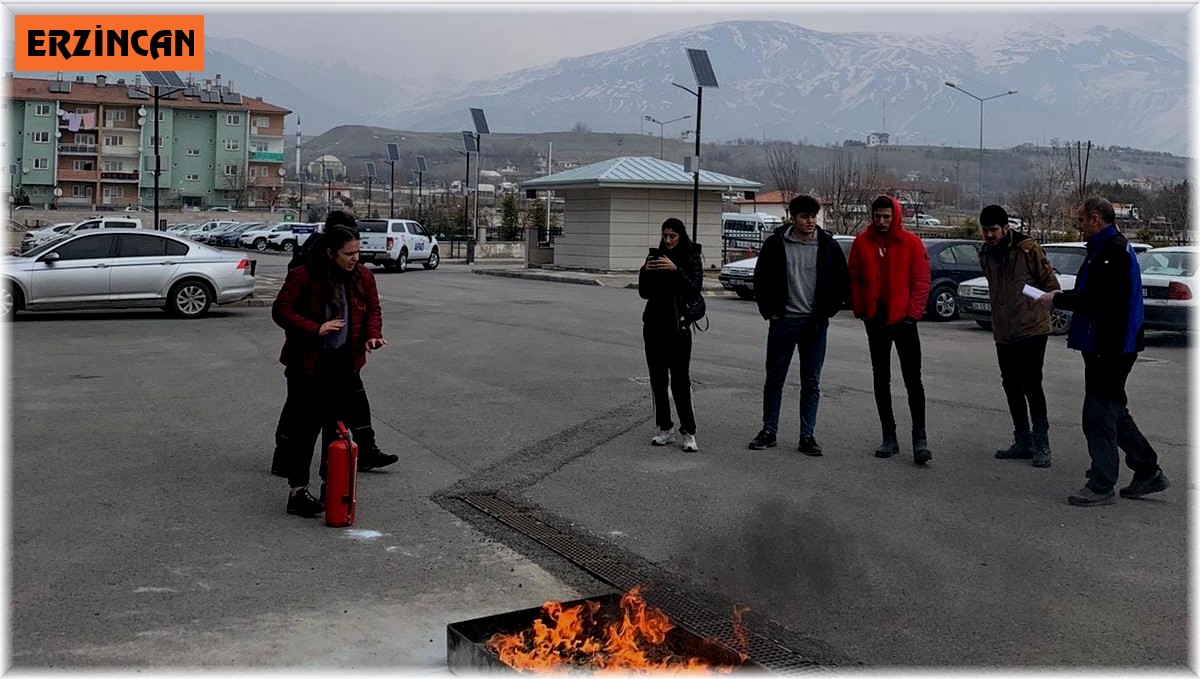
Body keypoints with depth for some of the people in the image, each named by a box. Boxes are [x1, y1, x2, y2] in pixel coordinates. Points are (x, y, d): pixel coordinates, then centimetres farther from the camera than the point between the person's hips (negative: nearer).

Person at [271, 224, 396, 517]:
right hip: (308, 365, -5)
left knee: (337, 426, 11)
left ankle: (331, 484, 23)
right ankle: (297, 492, 5)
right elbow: (281, 310, -13)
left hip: (344, 364, 5)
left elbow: (372, 309, 11)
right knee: (305, 427, -1)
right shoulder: (303, 276, -14)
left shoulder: (362, 277, 2)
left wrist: (372, 335, -8)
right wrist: (316, 329, -25)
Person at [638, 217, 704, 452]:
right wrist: (645, 272, -13)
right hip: (654, 324, 4)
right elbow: (644, 293, 6)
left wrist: (675, 269, -26)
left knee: (680, 378, -9)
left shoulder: (692, 259, 0)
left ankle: (688, 432, -4)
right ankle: (665, 430, 11)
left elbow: (695, 288, -14)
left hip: (678, 325, -4)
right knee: (658, 379, 4)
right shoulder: (655, 256, 8)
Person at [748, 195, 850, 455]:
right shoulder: (776, 243, -3)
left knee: (811, 383, 5)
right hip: (783, 321, 0)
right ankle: (769, 431, 17)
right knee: (774, 380, 6)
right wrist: (769, 312, 0)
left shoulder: (828, 245, 0)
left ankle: (807, 436, 12)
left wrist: (827, 312, 2)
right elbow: (761, 279, 5)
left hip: (815, 324, 1)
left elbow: (843, 282, 8)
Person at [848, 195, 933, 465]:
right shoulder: (862, 242, 3)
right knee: (881, 380, 9)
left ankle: (920, 437, -1)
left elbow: (921, 281, -3)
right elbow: (854, 279, 7)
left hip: (903, 319, -3)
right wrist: (860, 310, -1)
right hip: (875, 321, 3)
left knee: (913, 379, -4)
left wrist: (912, 314, -9)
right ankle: (889, 437, 17)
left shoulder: (911, 243, -4)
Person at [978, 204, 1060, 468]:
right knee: (1011, 386, 11)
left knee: (1031, 385, -7)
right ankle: (1023, 442, 22)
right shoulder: (986, 253, 8)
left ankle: (1041, 444, 1)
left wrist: (1039, 310, -7)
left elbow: (1051, 284, -8)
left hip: (1031, 329, -7)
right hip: (1003, 332, 7)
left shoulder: (1028, 249, -12)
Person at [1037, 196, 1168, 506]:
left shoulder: (1111, 251, -17)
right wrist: (1063, 295, 8)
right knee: (1113, 411, 17)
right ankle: (1148, 472, 25)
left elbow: (1097, 299, -24)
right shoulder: (1111, 248, 17)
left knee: (1099, 414, -5)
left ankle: (1101, 486, 2)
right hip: (1107, 346, 11)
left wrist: (1058, 299, -12)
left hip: (1109, 349, -11)